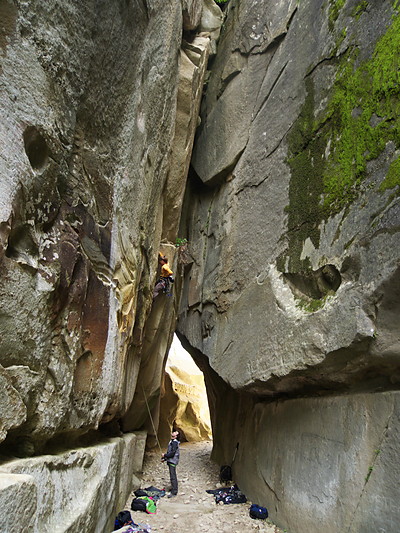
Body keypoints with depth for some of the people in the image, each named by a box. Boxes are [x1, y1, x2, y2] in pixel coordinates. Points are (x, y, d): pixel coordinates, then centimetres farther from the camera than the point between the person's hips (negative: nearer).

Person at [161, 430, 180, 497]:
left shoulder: (175, 442, -17)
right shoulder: (171, 441, 14)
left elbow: (172, 453, -23)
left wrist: (165, 455, -13)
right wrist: (164, 458, 13)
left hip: (173, 461, -10)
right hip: (170, 461, 10)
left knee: (173, 476, -8)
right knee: (173, 476, 19)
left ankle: (174, 492, -4)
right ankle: (174, 489, 31)